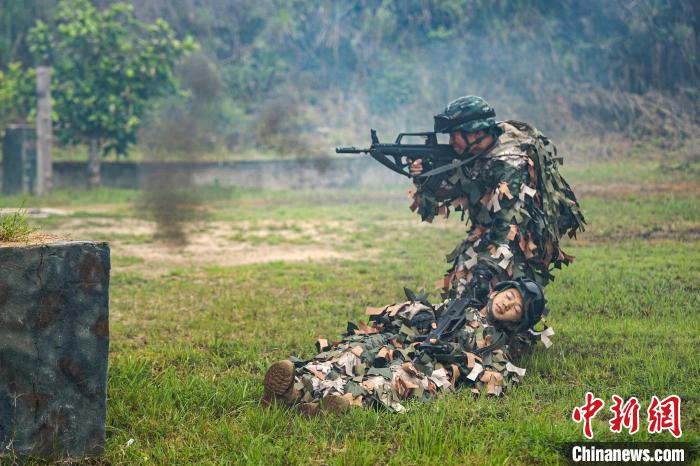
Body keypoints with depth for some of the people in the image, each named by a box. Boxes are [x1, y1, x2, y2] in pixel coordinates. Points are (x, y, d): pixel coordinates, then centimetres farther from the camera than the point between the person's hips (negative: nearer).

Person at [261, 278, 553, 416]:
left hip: (425, 370, -3)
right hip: (392, 344, 4)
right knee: (352, 352, -30)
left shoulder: (496, 347, 24)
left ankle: (345, 401, -68)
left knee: (392, 379, -40)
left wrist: (462, 358, -7)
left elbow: (496, 383, 3)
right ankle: (298, 383, -55)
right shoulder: (457, 306, 36)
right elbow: (413, 314, 26)